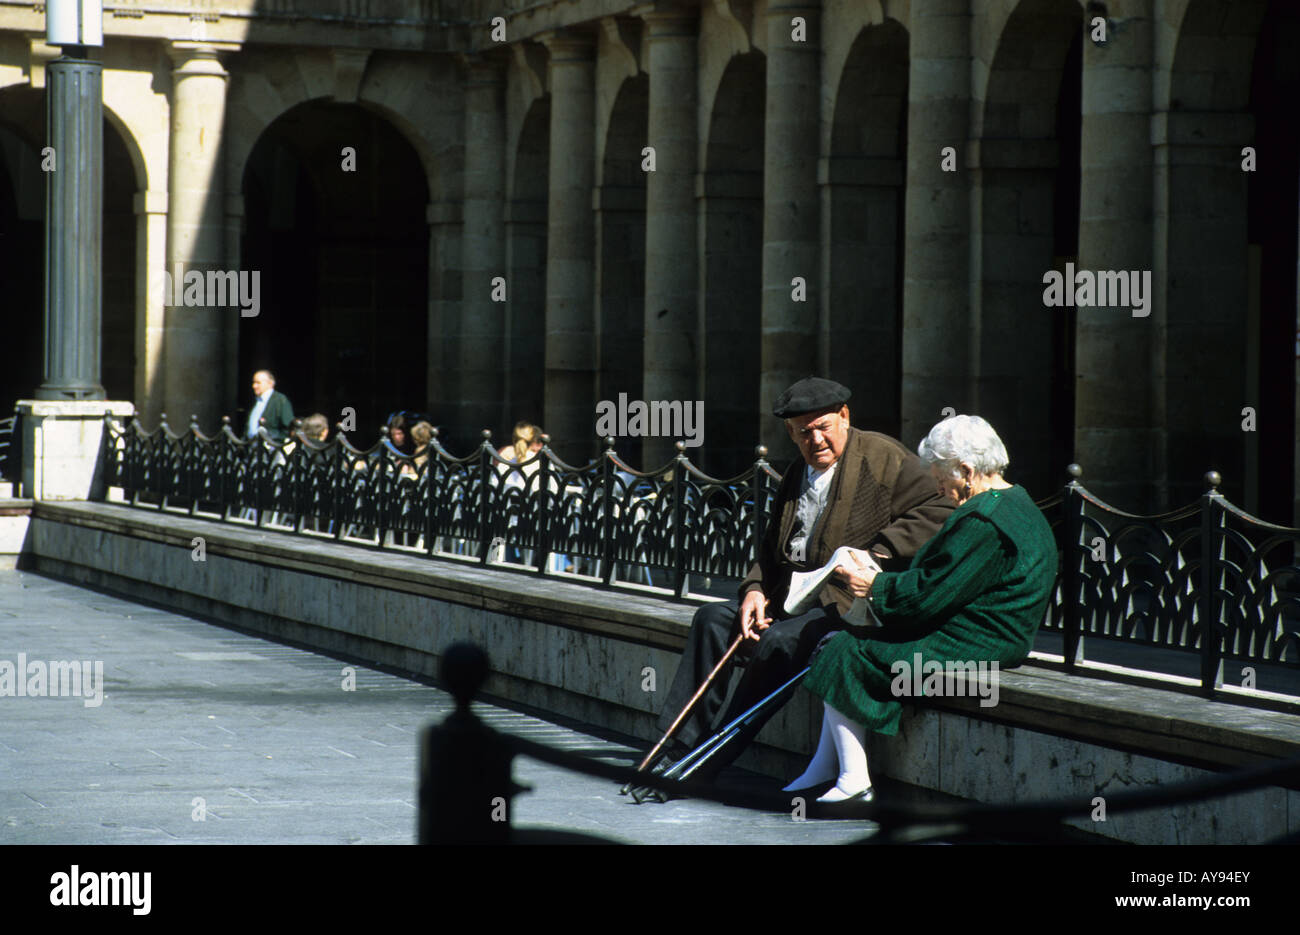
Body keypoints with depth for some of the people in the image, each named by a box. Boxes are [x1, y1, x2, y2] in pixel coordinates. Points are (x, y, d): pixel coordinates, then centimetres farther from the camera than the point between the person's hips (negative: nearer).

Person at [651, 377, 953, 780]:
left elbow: (936, 513, -13)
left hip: (853, 600, -9)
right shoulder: (797, 475, 19)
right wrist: (756, 589, 0)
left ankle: (709, 762, -22)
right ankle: (681, 745, -6)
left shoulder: (884, 457, -5)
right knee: (713, 618, -4)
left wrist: (877, 554, -22)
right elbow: (771, 547, 21)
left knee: (780, 641, -29)